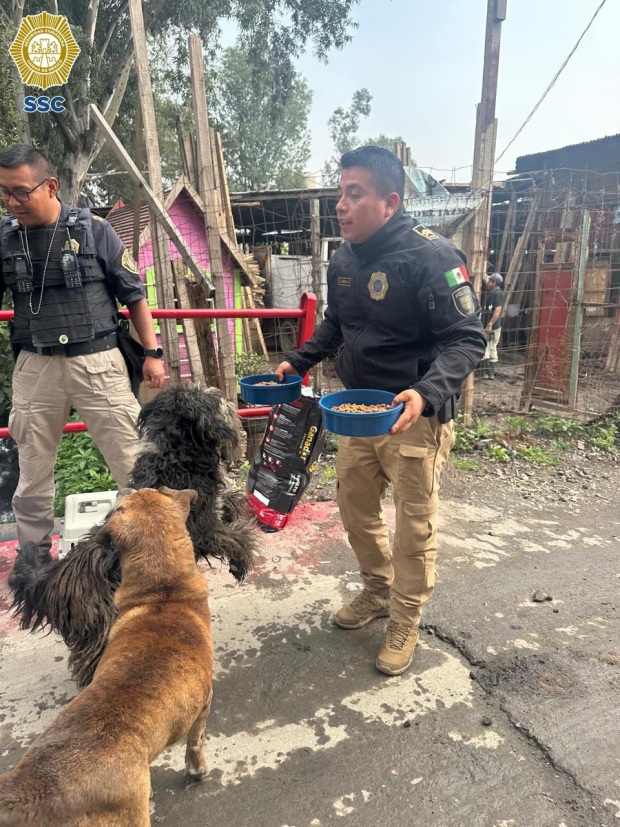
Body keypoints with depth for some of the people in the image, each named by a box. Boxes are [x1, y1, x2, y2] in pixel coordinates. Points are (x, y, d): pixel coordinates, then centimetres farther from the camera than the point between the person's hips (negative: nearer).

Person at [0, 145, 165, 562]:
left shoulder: (95, 230, -4)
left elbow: (134, 295, 3)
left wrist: (153, 352, 0)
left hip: (97, 362, -3)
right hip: (35, 366, 3)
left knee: (133, 463, 2)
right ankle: (34, 557, 32)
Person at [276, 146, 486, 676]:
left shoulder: (429, 256, -17)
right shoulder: (343, 262, 6)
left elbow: (467, 338, -18)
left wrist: (426, 393, -33)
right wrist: (298, 361, 8)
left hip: (415, 415, -7)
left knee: (415, 524, 6)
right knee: (354, 506, 17)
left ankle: (405, 623, 28)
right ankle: (378, 592, 42)